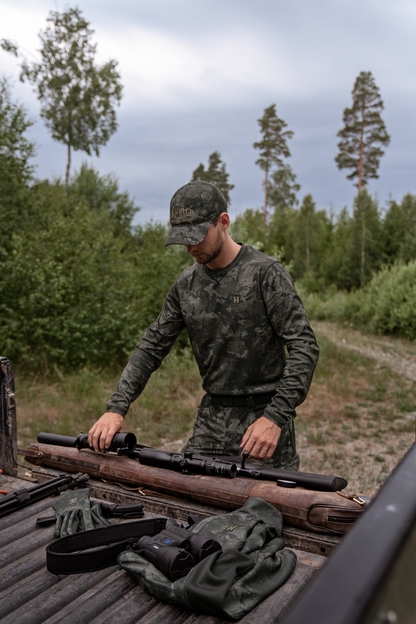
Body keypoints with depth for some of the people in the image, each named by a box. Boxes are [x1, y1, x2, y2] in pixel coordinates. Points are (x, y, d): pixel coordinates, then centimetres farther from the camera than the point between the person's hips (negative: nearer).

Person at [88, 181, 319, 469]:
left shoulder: (266, 272, -11)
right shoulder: (186, 284, 5)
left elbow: (304, 347, -15)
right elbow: (152, 346, 8)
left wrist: (275, 416, -24)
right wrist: (117, 407, -3)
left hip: (263, 415, -4)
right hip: (211, 417, 5)